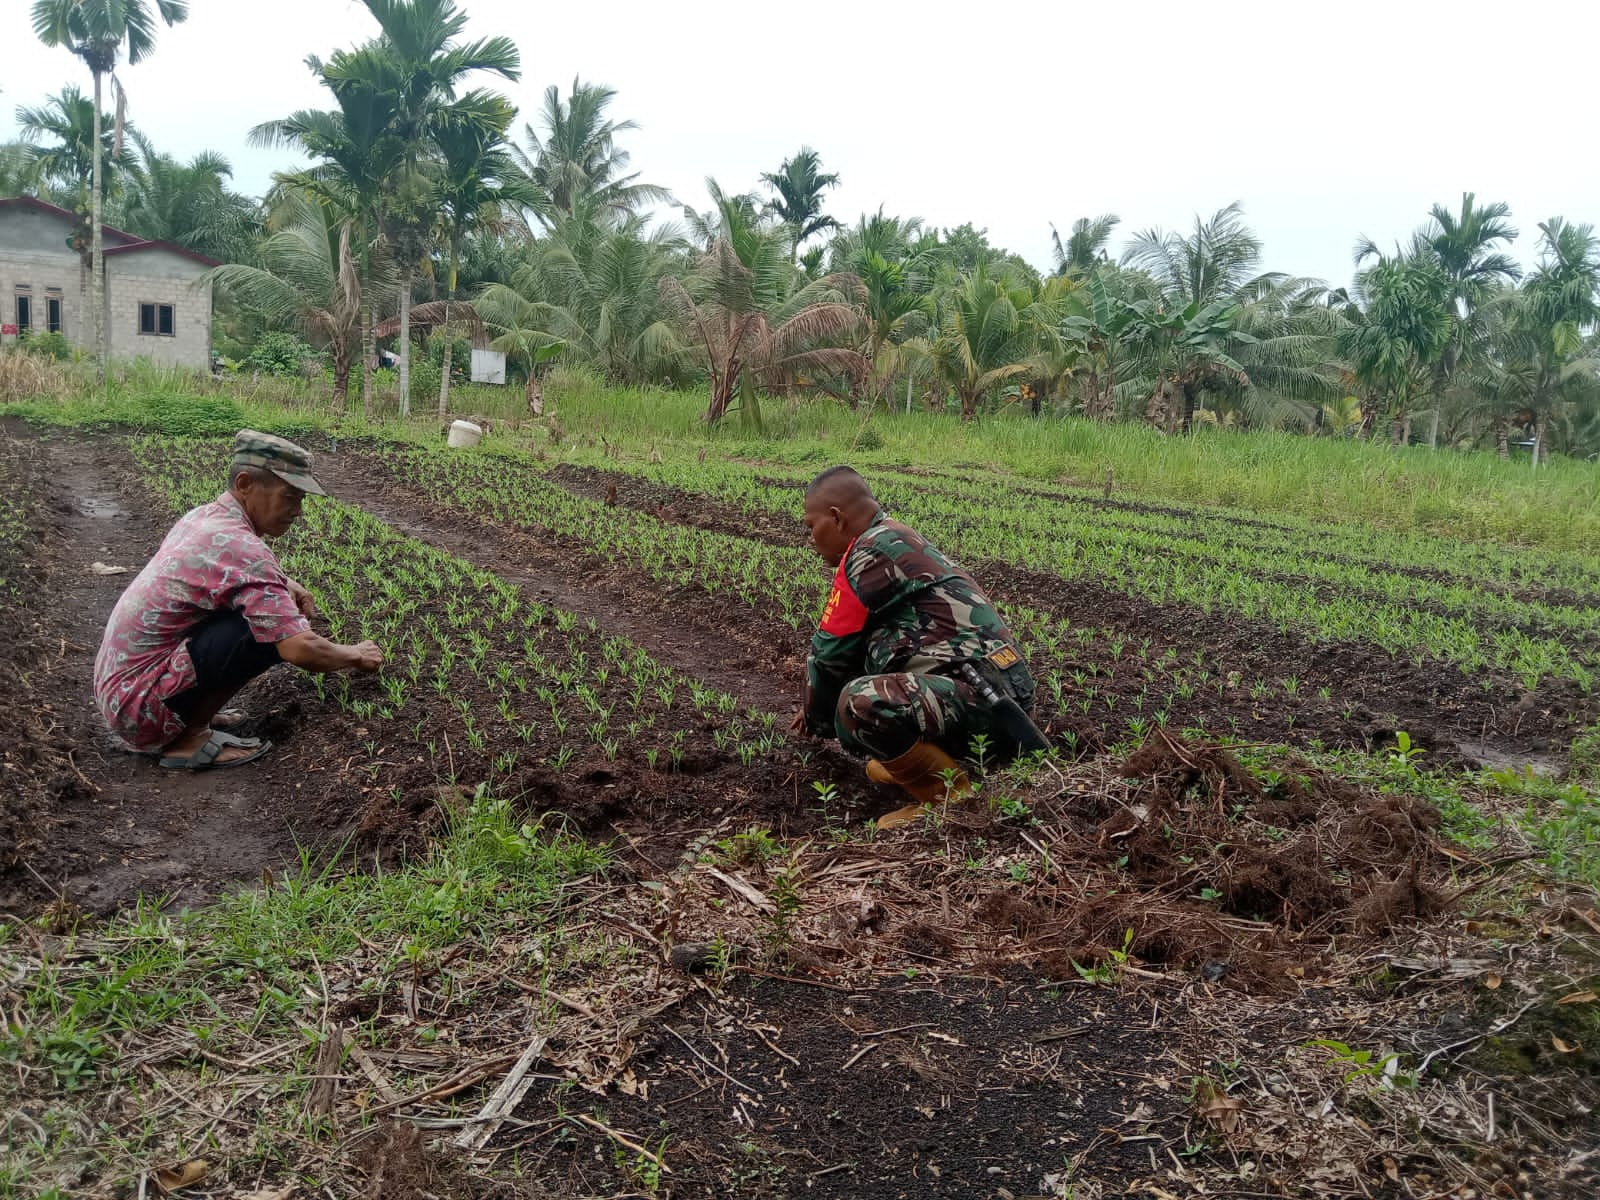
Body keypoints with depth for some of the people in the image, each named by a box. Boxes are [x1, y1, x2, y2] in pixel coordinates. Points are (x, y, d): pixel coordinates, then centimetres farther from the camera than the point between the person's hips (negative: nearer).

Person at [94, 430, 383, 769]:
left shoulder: (201, 516, 6)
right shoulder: (240, 546, -23)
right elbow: (301, 650, -27)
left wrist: (286, 586, 9)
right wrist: (356, 656, -7)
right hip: (140, 704, -10)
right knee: (267, 628, -22)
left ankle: (193, 716, 8)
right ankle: (187, 738, -11)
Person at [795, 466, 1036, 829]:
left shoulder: (872, 550, -11)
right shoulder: (902, 544, 21)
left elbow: (832, 651, -5)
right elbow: (854, 647, 30)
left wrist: (816, 717, 12)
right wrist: (819, 709, 36)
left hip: (982, 700, -11)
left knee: (860, 702, -31)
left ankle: (950, 797, -14)